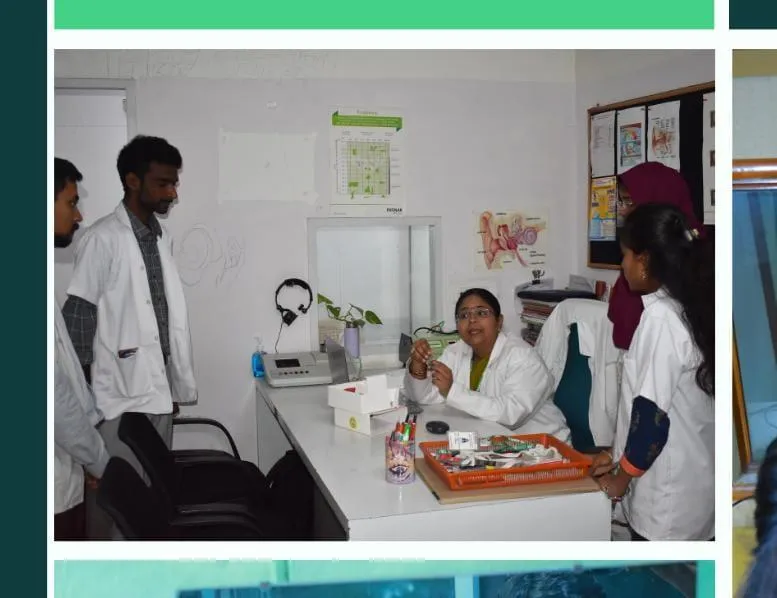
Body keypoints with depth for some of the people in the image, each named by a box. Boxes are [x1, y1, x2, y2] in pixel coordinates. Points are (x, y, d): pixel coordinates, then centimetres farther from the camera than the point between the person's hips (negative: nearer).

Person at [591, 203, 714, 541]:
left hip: (668, 497, -8)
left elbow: (652, 414, -21)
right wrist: (621, 456, 11)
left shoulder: (660, 317, -21)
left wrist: (620, 477, -8)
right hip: (691, 485, 8)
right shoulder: (688, 308, 6)